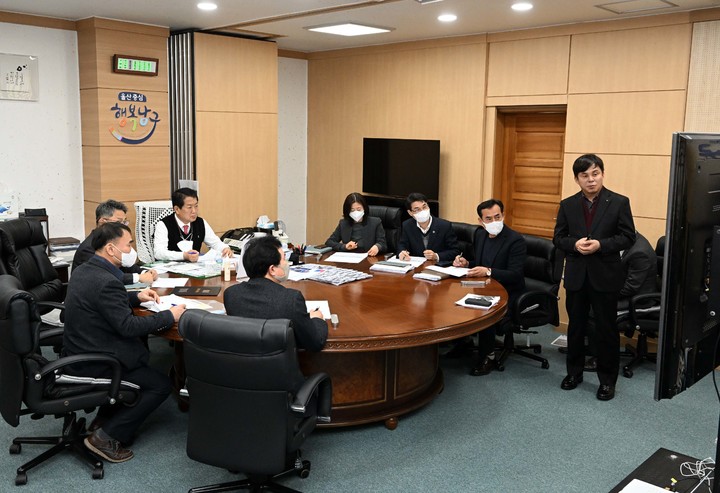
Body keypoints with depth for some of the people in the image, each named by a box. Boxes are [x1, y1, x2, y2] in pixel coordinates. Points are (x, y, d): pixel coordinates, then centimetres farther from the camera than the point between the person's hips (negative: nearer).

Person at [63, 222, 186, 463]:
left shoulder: (82, 271, 5)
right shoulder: (106, 282, -25)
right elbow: (128, 326, -25)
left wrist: (136, 297, 12)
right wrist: (169, 315, -17)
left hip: (77, 354, 10)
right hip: (93, 366, -10)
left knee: (140, 353, 28)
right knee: (161, 385, 1)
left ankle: (103, 420, 26)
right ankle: (107, 437, 0)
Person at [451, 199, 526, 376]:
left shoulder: (516, 240, -15)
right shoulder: (480, 234, 6)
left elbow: (515, 275, -21)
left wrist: (488, 271, -34)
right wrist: (466, 263, -5)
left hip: (507, 293, -7)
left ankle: (488, 357, -12)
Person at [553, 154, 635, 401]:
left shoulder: (619, 202, -4)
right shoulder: (567, 205, 3)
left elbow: (628, 237, -6)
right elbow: (558, 237, 5)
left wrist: (601, 245, -20)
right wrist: (574, 244, -16)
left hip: (605, 276, -3)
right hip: (576, 276, 3)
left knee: (606, 329, 6)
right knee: (575, 326, 14)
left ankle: (607, 379, 20)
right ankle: (574, 372, 30)